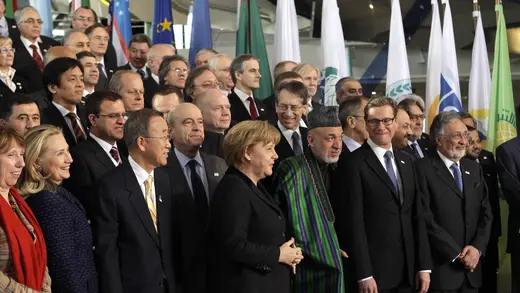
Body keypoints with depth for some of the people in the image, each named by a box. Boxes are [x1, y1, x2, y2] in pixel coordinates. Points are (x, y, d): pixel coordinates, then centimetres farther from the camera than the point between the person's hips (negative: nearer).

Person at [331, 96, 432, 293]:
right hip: (374, 272, -6)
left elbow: (417, 215, 12)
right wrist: (364, 274, -17)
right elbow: (353, 222, -13)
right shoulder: (352, 163, -9)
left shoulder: (406, 161, 13)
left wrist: (424, 265, 6)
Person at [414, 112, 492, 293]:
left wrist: (477, 247, -5)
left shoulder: (474, 169, 14)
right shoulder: (423, 169, -7)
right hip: (441, 267, -5)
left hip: (471, 266, 5)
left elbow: (486, 214, 11)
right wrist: (457, 254, -12)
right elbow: (426, 218, -13)